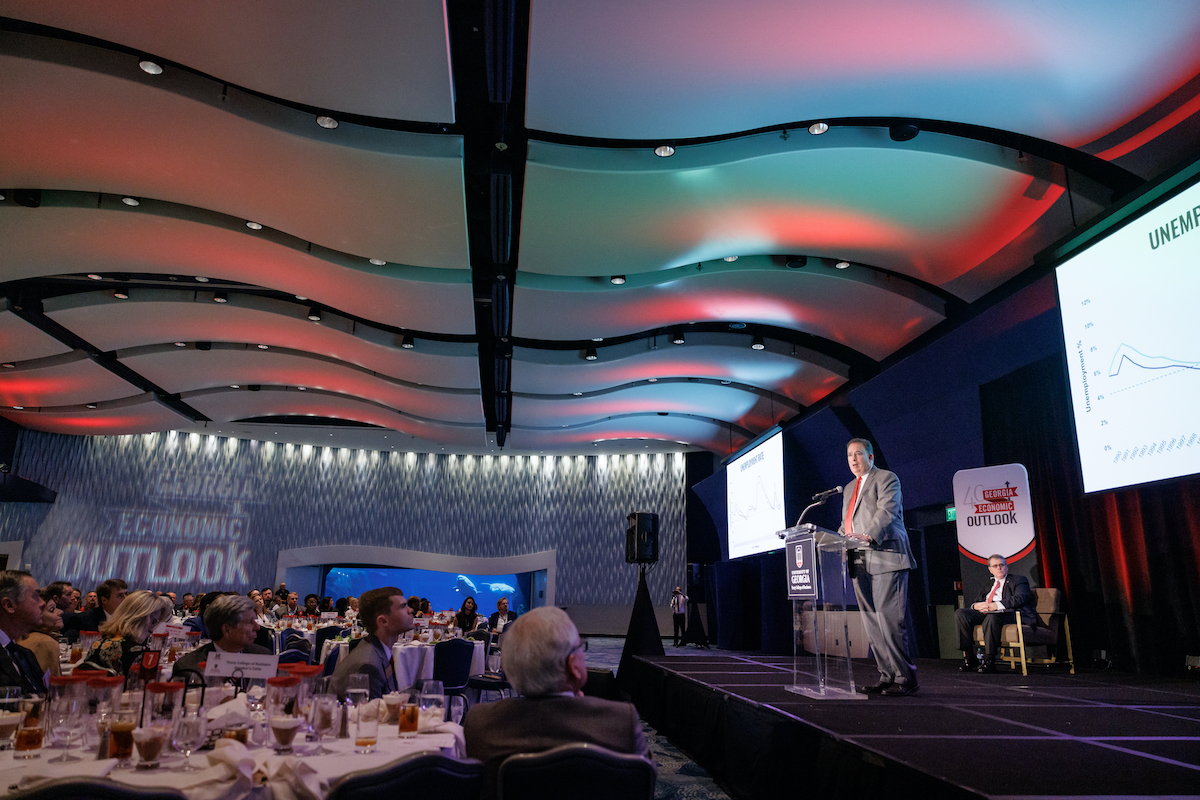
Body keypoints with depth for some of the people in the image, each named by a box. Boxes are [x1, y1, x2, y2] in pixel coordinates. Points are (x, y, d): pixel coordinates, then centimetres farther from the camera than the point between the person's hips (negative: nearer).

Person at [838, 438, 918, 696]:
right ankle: (887, 676, 12)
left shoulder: (886, 479, 0)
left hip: (886, 558, -7)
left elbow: (886, 512, -15)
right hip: (861, 563, 7)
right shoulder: (849, 489, 24)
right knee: (872, 623, 6)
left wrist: (868, 536, -30)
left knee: (889, 619, -10)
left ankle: (905, 677, -1)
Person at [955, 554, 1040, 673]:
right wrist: (976, 605, -3)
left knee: (992, 617, -41)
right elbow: (976, 602, 25)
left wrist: (995, 605, -17)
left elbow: (1019, 599, -6)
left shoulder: (1019, 580, 14)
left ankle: (989, 662, -32)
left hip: (1006, 614, -6)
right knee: (960, 614, -21)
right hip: (984, 613, 6)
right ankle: (969, 658, -18)